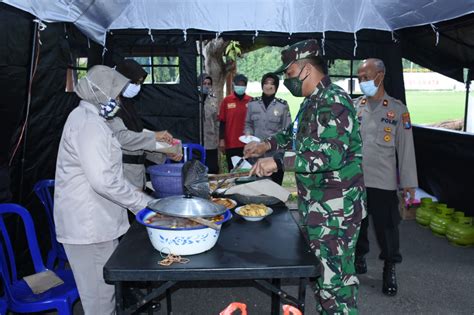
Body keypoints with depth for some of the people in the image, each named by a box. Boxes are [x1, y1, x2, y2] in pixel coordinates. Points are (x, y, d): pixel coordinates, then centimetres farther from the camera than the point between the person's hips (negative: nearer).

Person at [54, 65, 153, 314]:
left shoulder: (86, 118, 15)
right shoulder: (89, 124, -18)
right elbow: (104, 179, -27)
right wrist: (142, 203, -17)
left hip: (91, 221, 10)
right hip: (90, 226, -10)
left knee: (102, 287, 21)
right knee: (100, 295, 2)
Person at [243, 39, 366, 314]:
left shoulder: (333, 101, -19)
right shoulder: (314, 101, 14)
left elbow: (332, 154, -31)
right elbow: (297, 134, 29)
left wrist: (278, 161, -30)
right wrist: (267, 144, 15)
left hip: (335, 208, -10)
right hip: (316, 204, 10)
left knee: (333, 276, -3)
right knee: (320, 268, 21)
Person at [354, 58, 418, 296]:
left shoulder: (397, 109, -4)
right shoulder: (353, 107, 2)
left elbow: (405, 147, -3)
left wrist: (409, 183, -3)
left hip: (383, 182, -2)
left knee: (386, 226, 7)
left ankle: (389, 270, 26)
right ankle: (359, 259, 37)